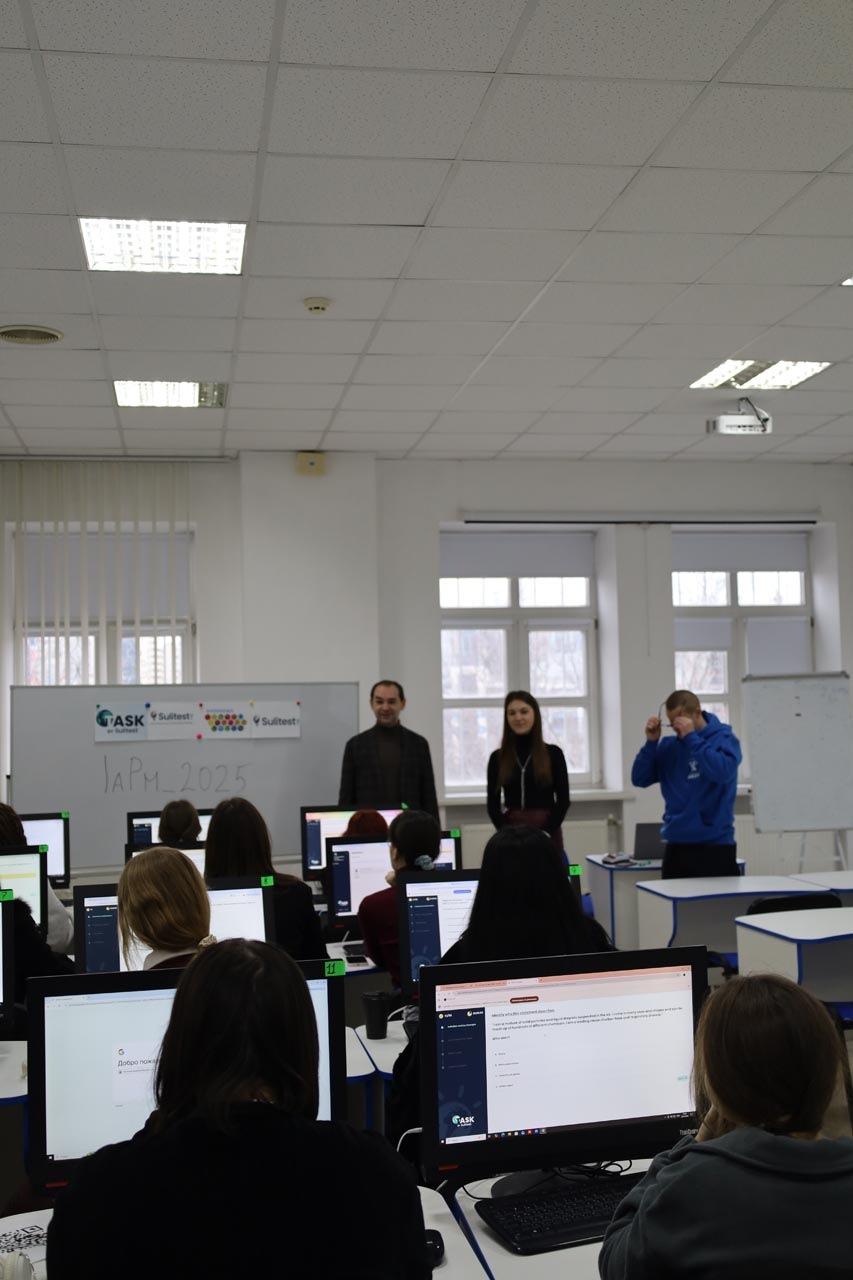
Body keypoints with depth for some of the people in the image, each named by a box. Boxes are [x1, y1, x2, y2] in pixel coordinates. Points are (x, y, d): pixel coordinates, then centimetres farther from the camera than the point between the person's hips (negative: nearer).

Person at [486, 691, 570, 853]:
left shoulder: (553, 753, 2)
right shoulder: (497, 757, 5)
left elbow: (563, 800, 0)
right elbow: (492, 803, 4)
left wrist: (544, 833, -11)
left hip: (546, 835, -1)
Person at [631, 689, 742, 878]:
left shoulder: (724, 739, -5)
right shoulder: (668, 746, 9)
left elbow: (722, 772, -24)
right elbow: (640, 779, 4)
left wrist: (691, 738, -19)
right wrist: (651, 742, -6)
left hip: (714, 845, -5)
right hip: (676, 846, 5)